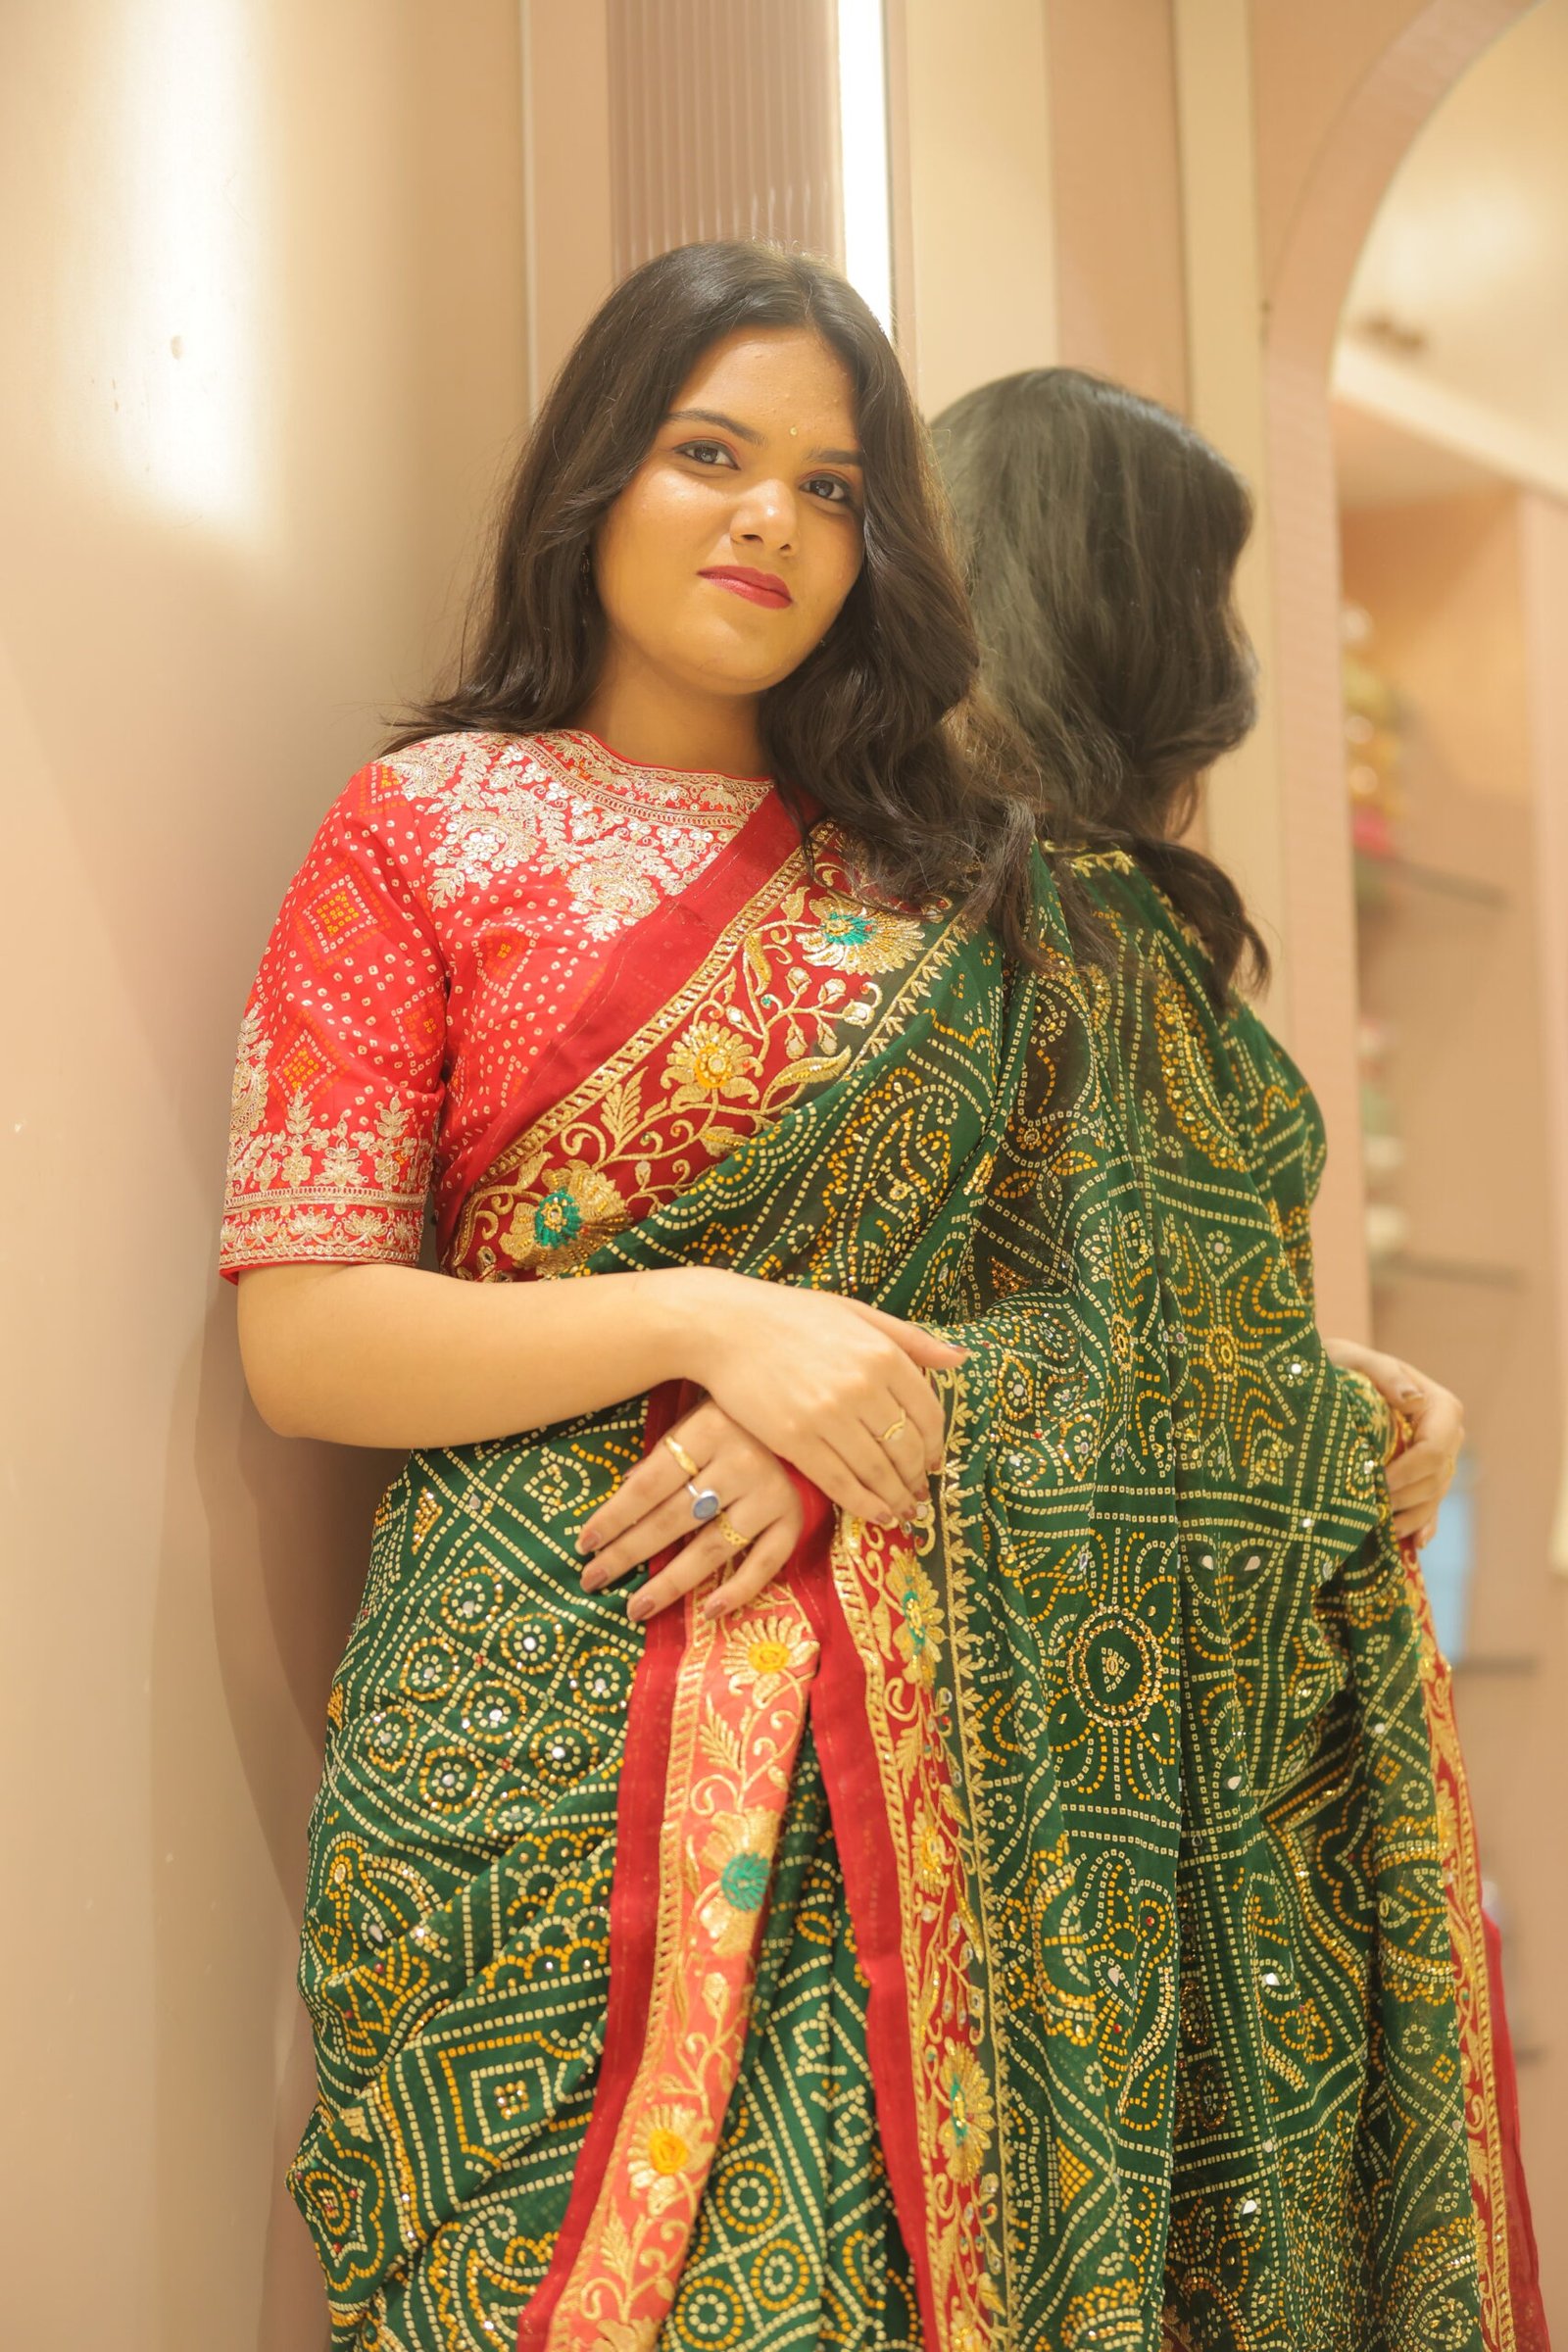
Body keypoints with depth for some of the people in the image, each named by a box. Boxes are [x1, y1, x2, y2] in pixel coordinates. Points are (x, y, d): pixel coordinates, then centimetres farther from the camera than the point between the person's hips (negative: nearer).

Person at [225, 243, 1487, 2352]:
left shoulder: (950, 861, 13)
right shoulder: (425, 832, 3)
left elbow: (1114, 1287, 8)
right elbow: (301, 1342, -4)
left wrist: (841, 1419, -11)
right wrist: (709, 1323, -16)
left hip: (932, 1737, 3)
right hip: (552, 1729, -2)